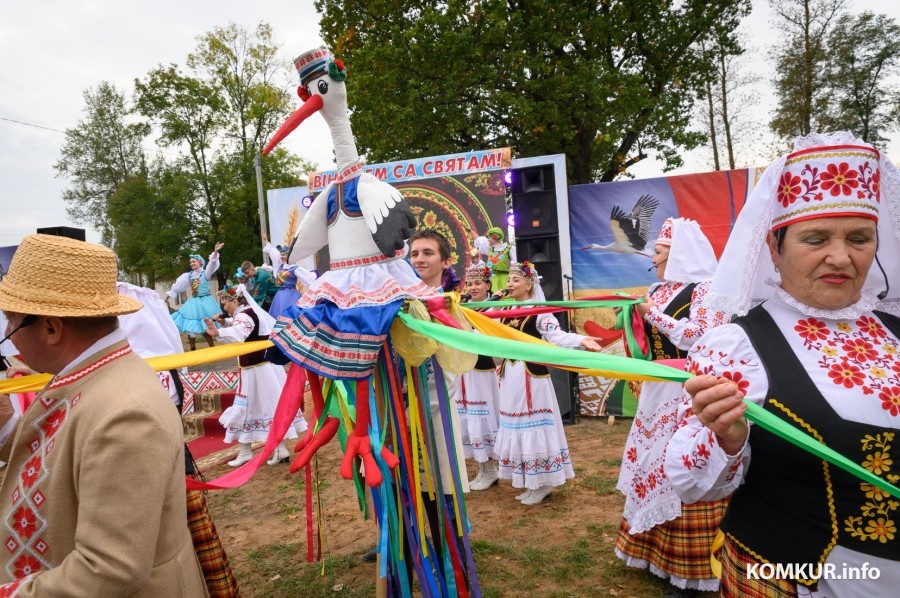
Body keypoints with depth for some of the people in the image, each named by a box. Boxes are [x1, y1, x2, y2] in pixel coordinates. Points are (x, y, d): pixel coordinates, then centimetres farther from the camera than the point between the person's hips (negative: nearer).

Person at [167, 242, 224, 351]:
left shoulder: (206, 273, -6)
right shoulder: (188, 275, 7)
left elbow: (212, 264, -23)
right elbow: (177, 286, 12)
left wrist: (215, 251, -39)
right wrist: (167, 298, 11)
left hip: (204, 302, -5)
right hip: (193, 302, 5)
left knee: (204, 328, -6)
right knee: (189, 327, 5)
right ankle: (193, 350, 16)